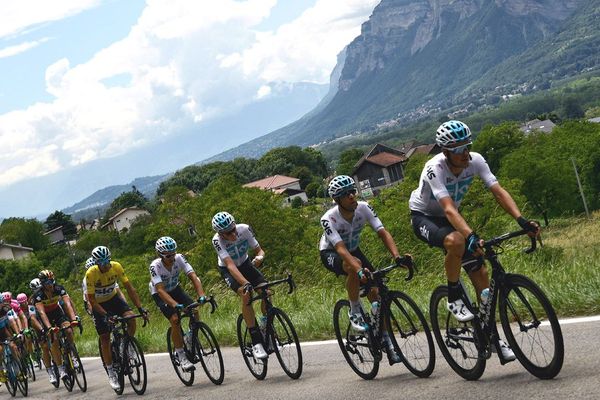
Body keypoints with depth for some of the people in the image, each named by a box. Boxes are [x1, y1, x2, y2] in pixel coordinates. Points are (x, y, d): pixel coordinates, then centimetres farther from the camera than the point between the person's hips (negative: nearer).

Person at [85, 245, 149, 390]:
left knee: (131, 318, -24)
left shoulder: (116, 267, -21)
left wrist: (140, 308, -26)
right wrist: (105, 314, -37)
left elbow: (129, 288, -18)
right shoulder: (91, 273, -28)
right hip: (98, 304, -2)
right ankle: (111, 374, 4)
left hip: (113, 298, 2)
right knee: (105, 338, -7)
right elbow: (91, 299, -25)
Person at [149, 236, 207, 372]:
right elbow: (160, 290, -40)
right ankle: (181, 357, -13)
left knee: (194, 311, -18)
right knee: (175, 319, -23)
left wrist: (201, 295, -47)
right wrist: (175, 305, -54)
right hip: (160, 294, -4)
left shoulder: (179, 258, -23)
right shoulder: (155, 266, -31)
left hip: (175, 289, 4)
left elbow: (193, 277, -31)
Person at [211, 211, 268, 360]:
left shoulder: (244, 229, -23)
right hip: (228, 270, -3)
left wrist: (259, 257, -40)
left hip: (245, 264, 3)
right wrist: (245, 283, -53)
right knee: (245, 293, -31)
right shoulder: (217, 240, -31)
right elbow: (230, 265, -40)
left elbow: (259, 250, -15)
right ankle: (256, 342, -28)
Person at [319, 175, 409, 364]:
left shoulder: (363, 208, -22)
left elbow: (383, 233, -28)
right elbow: (341, 249, -43)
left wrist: (397, 256, -44)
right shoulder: (329, 219, -33)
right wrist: (359, 270, -59)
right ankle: (355, 312, -19)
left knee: (375, 291, -11)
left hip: (353, 249, 4)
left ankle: (386, 340, 0)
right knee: (354, 266, -38)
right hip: (330, 253, -4)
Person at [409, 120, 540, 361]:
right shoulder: (435, 169, -34)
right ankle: (454, 299, -17)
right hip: (423, 217, -6)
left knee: (480, 273, -5)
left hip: (449, 219, 6)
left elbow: (498, 191, -24)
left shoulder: (475, 161, -18)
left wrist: (521, 220, -39)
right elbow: (449, 208, -45)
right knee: (456, 242, -39)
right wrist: (471, 237, -60)